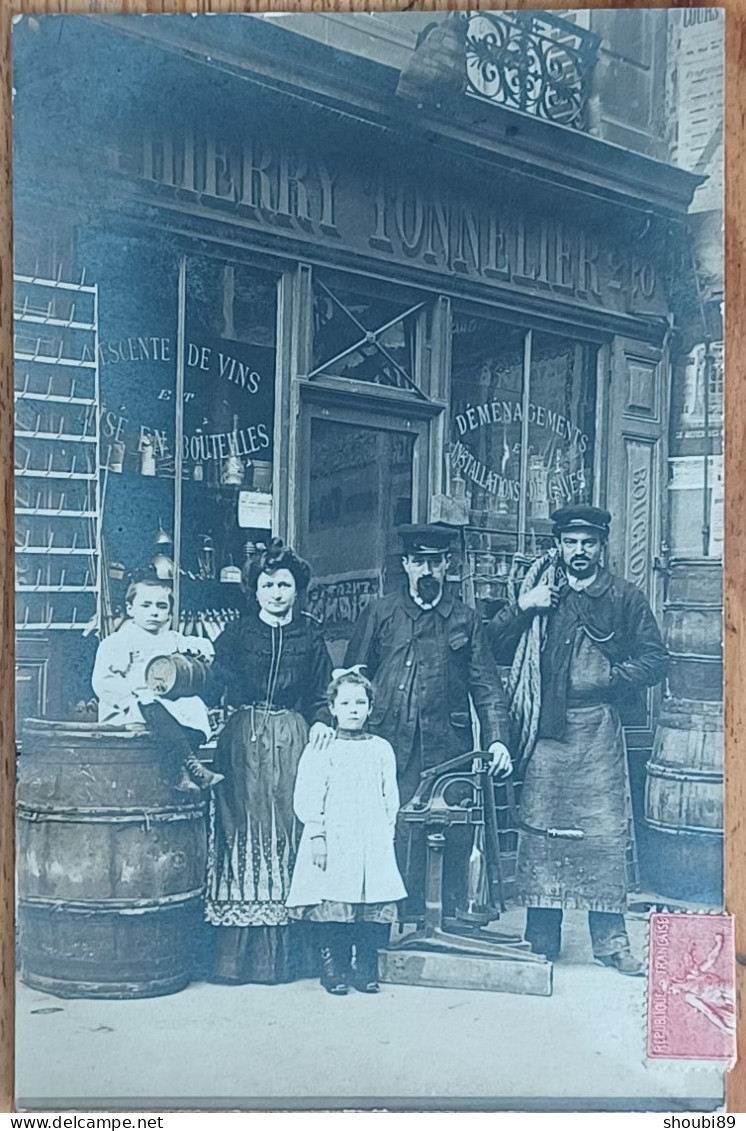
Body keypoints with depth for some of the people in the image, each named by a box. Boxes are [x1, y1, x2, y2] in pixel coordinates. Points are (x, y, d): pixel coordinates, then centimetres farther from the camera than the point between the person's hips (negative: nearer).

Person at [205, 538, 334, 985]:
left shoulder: (310, 634, 11)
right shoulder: (237, 633, 8)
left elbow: (320, 690, 11)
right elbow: (217, 683, 0)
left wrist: (320, 721, -7)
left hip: (293, 738, 1)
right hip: (244, 738, -1)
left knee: (288, 826, -1)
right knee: (244, 825, -3)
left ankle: (285, 951, 8)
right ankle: (238, 951, 4)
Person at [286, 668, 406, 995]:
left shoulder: (381, 749, 11)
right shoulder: (320, 749, 1)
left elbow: (390, 799, 12)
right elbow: (307, 798, -3)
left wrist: (386, 834, 6)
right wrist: (316, 835, -9)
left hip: (372, 845, 3)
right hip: (332, 843, -2)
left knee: (374, 904, 0)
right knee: (332, 904, -3)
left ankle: (366, 968, 13)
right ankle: (333, 968, 12)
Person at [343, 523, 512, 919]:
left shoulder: (465, 620, 12)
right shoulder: (380, 613, 10)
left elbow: (487, 687, 9)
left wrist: (497, 739, -5)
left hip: (449, 751, 1)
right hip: (392, 749, -1)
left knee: (451, 840, 1)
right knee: (397, 838, -5)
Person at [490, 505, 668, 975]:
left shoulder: (625, 596, 10)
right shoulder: (539, 590, 14)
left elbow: (656, 658, 8)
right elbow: (496, 649, 8)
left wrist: (612, 680, -7)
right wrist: (522, 608, -7)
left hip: (598, 725, -1)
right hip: (546, 726, 1)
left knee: (605, 831, -2)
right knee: (540, 826, 2)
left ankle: (611, 940, 8)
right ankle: (541, 938, 13)